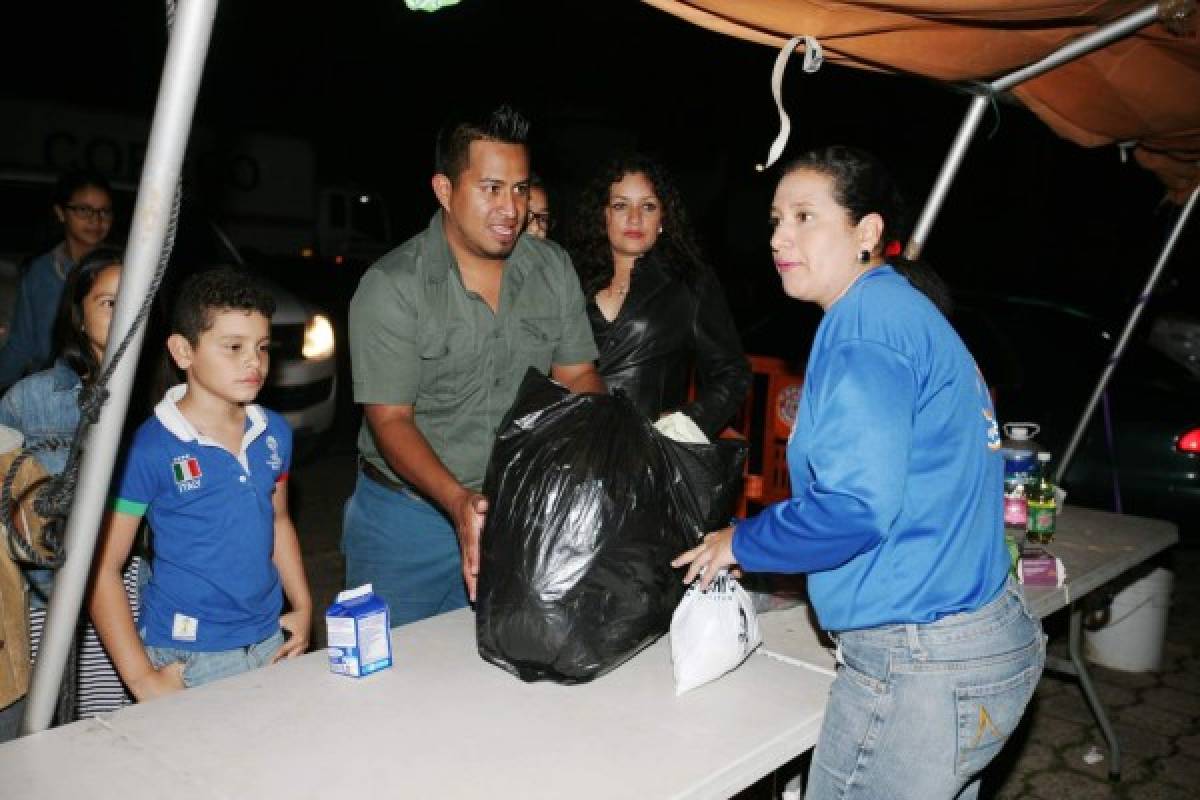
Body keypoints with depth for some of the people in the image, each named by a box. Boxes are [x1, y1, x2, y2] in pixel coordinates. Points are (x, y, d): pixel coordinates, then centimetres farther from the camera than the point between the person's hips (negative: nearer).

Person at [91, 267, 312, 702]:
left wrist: (303, 606, 10)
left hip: (271, 643, 5)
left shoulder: (275, 433, 2)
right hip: (188, 660, -5)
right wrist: (142, 678, -13)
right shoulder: (151, 448, -15)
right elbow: (102, 567, -12)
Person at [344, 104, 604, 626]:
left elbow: (577, 375, 4)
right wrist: (458, 501, -32)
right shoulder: (392, 287, -15)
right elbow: (390, 419, -17)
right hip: (408, 514, -3)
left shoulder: (553, 268, -1)